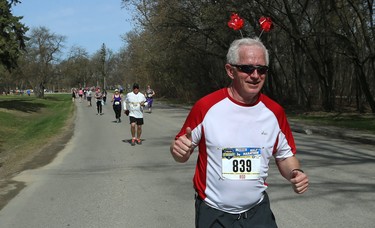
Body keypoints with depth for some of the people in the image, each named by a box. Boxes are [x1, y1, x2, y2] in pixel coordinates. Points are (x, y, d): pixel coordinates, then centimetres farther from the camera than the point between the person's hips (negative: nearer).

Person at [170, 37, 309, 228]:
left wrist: (295, 174, -10)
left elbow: (285, 156, 9)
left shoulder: (274, 112, -3)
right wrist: (179, 150, -25)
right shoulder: (206, 107, -13)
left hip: (259, 212, 2)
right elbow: (182, 154, -3)